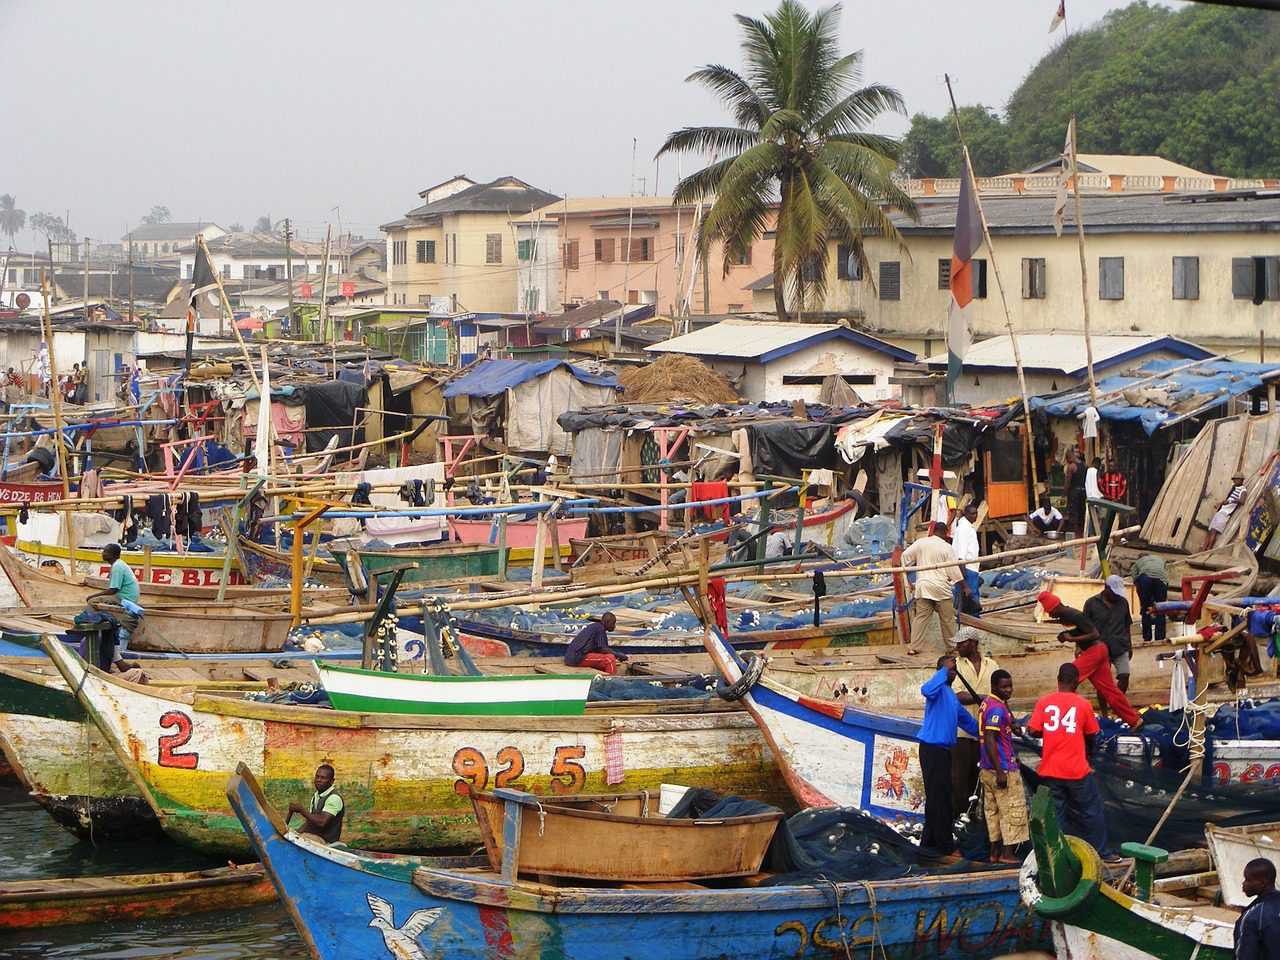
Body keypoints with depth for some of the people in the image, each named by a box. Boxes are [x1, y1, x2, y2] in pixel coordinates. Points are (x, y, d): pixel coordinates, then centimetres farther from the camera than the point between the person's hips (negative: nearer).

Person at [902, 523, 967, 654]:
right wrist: (964, 586, 6)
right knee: (947, 619, 8)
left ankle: (914, 647, 0)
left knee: (920, 617, 4)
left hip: (923, 586, 3)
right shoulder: (947, 548, -4)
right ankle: (951, 646, 16)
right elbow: (954, 570, -3)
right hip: (941, 588, -3)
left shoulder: (920, 543, 3)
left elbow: (905, 556, 6)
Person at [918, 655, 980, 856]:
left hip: (944, 749, 10)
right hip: (933, 747, -10)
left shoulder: (951, 694, 21)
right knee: (938, 797, -6)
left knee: (941, 798, 14)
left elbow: (966, 720, 30)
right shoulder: (939, 688, -10)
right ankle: (945, 846, -4)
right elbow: (926, 690, -36)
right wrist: (944, 671, -27)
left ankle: (929, 842, 22)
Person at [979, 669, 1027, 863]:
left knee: (993, 810, 12)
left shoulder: (988, 703, 11)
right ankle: (1007, 853, 0)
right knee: (1012, 810, -2)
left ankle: (995, 851, 17)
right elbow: (989, 740, -24)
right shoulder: (997, 709, -18)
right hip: (1003, 768, -10)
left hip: (988, 768, 10)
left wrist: (1013, 725, 5)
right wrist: (1000, 772, -24)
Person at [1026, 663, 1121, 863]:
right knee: (1092, 812, 11)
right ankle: (1102, 853, 16)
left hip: (1050, 770, 2)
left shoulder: (1044, 702, -3)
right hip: (1077, 770, -2)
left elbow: (1032, 730, -7)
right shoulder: (1083, 704, -5)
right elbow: (1091, 736, 6)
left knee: (1055, 814, 9)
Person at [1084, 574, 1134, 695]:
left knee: (1124, 675, -10)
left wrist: (1129, 645, 17)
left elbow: (1127, 625, 15)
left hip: (1120, 647, 2)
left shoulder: (1123, 602, 4)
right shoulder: (1091, 603, -5)